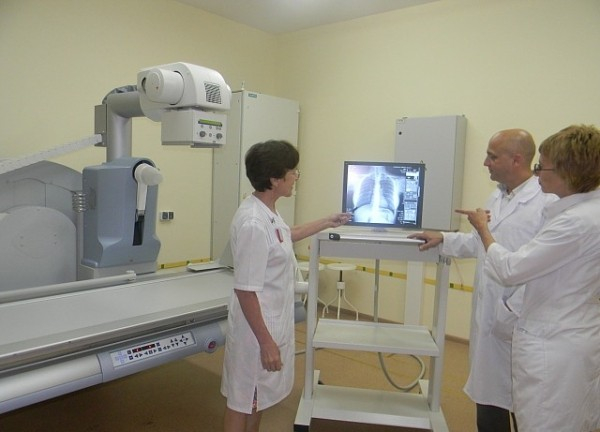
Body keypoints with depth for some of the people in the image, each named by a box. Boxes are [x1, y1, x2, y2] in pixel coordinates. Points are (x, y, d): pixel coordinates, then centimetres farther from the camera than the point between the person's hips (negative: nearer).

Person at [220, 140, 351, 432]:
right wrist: (266, 342, -21)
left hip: (272, 321, 9)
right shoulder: (253, 223, -29)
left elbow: (286, 236, 24)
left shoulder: (267, 211, 2)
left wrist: (327, 222, 31)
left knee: (259, 397, 25)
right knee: (243, 402, 11)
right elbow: (245, 290, -26)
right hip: (257, 328, -9)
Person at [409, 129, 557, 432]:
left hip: (520, 323, -7)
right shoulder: (496, 198, 9)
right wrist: (444, 239, 17)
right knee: (489, 395, 19)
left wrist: (511, 314, -19)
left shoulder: (547, 203, -18)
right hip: (488, 317, 7)